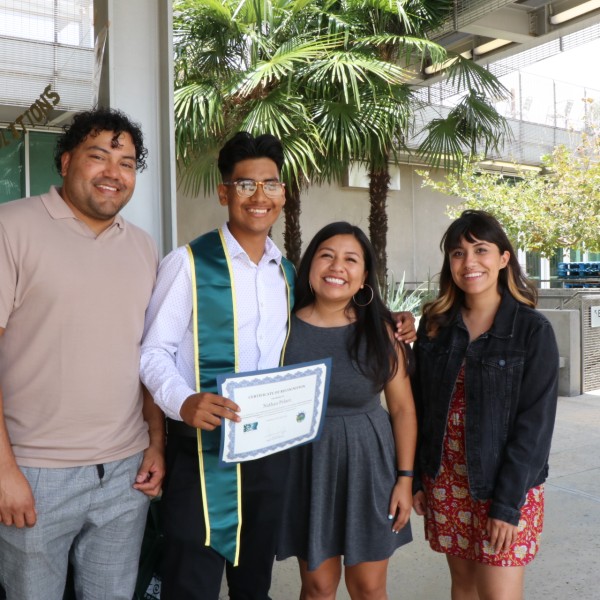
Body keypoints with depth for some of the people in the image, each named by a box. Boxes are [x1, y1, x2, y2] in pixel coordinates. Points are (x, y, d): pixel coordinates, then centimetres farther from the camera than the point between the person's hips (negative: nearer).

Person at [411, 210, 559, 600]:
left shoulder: (533, 330, -10)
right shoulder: (435, 324, 2)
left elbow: (535, 423, -12)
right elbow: (420, 407, 5)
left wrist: (507, 503, -15)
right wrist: (417, 478, 4)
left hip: (508, 484, -4)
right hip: (446, 480, 4)